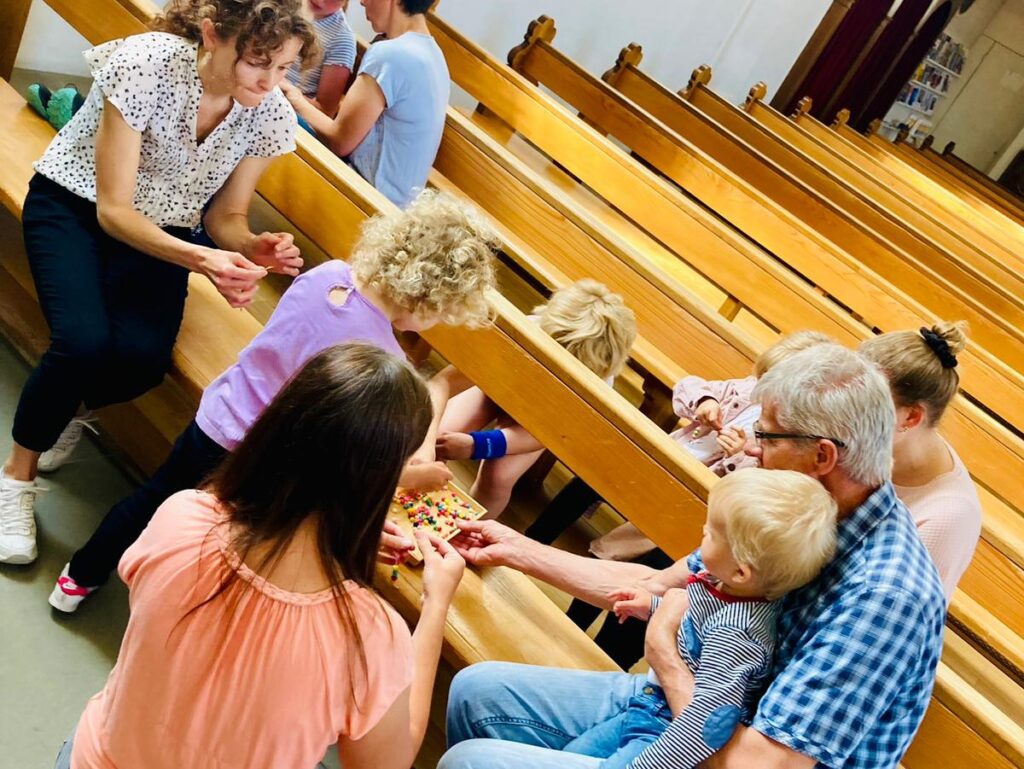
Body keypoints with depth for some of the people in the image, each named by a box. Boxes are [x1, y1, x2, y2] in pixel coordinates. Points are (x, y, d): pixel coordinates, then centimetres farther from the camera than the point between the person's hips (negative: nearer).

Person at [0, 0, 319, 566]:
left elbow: (225, 217, -4)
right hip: (73, 202, -3)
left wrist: (253, 247, -28)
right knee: (83, 342, -28)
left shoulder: (271, 115, -16)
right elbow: (113, 208, -26)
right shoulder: (147, 63, -28)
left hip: (162, 228, 3)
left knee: (143, 358, -25)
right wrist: (199, 259, -43)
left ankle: (61, 412, 13)